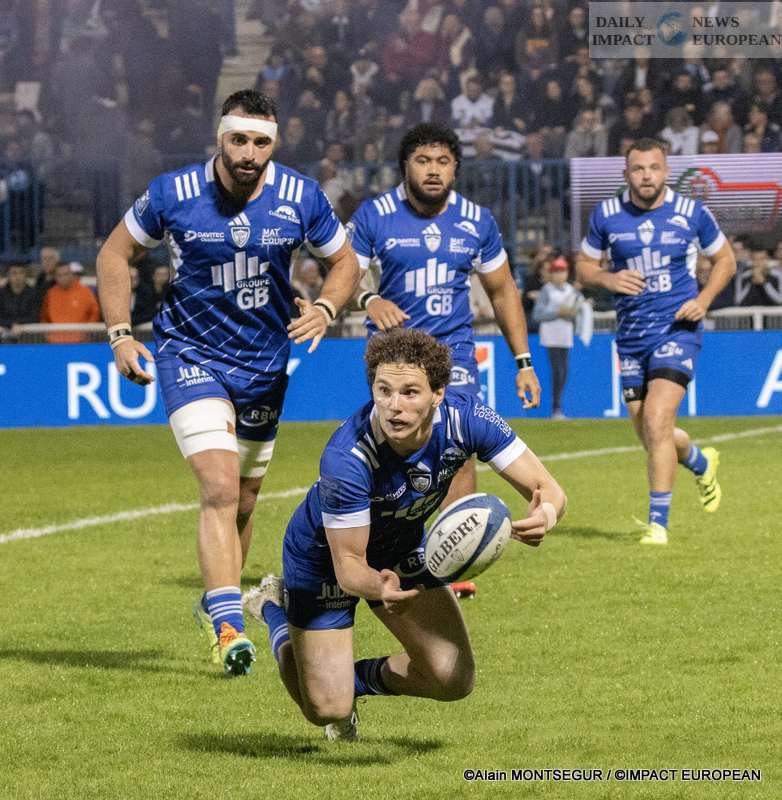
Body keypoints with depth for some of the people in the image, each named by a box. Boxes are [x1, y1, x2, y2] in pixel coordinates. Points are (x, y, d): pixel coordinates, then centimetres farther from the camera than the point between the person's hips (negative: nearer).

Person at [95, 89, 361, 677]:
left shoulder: (302, 198, -8)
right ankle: (228, 626, -26)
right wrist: (120, 335, -5)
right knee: (220, 489, -22)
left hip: (264, 363, 3)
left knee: (242, 501, 15)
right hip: (191, 355, -3)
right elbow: (116, 254, 3)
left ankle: (218, 601, 39)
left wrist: (325, 309, -13)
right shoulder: (172, 194, -13)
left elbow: (345, 261, 7)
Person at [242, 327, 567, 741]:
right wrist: (379, 588, -56)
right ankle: (274, 607, 24)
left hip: (403, 550, 4)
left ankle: (359, 677, 24)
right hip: (324, 555, -4)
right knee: (326, 708, -5)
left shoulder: (466, 420, -29)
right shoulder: (344, 459, -41)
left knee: (453, 678, -8)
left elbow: (548, 489, -25)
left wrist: (543, 516, -49)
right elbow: (347, 564, -32)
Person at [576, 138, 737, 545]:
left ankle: (658, 522, -13)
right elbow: (583, 266, 11)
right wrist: (609, 279, -11)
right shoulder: (606, 215, -1)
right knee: (648, 434, 9)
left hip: (677, 329, -4)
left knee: (656, 420, -20)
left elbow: (725, 258, 10)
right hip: (631, 336, 4)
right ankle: (701, 462, 43)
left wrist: (703, 299, -6)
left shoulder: (691, 213, -4)